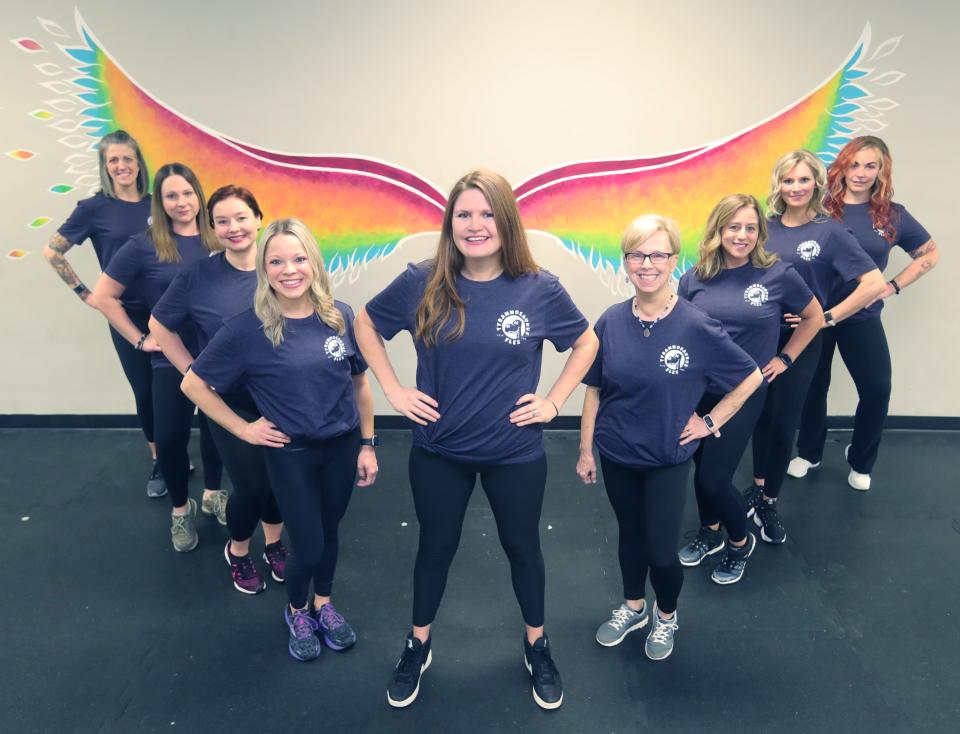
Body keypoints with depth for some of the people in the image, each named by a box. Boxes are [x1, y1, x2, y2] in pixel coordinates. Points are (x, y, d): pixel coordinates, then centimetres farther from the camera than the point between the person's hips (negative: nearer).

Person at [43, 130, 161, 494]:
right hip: (127, 314, -2)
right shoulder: (94, 208, -4)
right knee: (145, 391, 7)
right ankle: (158, 461, 25)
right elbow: (51, 251, 1)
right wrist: (84, 294, -3)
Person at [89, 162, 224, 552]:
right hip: (172, 360, -2)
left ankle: (212, 494, 37)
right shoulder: (144, 246, -8)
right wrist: (140, 340, -7)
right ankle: (180, 509, 27)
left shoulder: (215, 242, 1)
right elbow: (102, 297, -4)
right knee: (169, 437, 2)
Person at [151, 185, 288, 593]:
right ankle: (237, 551, 32)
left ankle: (274, 544, 42)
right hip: (230, 402, -2)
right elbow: (160, 327, 1)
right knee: (252, 484, 1)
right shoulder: (198, 275, -11)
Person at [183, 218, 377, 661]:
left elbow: (360, 382, 3)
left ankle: (324, 603, 46)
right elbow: (193, 384, -6)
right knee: (308, 545, 5)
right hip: (290, 453, -3)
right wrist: (242, 428, -7)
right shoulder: (247, 329, -15)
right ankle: (296, 610, 38)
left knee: (329, 531, 19)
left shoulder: (340, 316, -7)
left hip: (342, 446, 3)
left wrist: (367, 445, 4)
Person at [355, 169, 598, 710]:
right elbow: (366, 324, 4)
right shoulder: (422, 283, -11)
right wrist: (394, 390, -4)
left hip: (516, 453, 0)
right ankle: (418, 647, 42)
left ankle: (537, 647, 44)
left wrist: (554, 402, -5)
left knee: (522, 547, 19)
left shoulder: (540, 289, -12)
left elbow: (587, 343, 4)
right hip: (438, 451, 1)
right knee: (437, 546, 19)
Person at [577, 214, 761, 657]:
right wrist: (585, 450, 2)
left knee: (661, 551, 3)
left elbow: (751, 377, -5)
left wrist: (711, 421, -6)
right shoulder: (611, 322, -9)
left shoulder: (696, 327, -17)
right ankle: (633, 608, 46)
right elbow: (593, 389, -1)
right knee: (630, 533, 21)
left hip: (668, 458, -2)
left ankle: (667, 615, 36)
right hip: (617, 455, 3)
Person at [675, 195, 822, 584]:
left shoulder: (777, 273, -8)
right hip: (697, 390, 3)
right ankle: (709, 532, 42)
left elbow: (814, 317, 7)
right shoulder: (695, 278, -3)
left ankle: (741, 542, 28)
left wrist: (785, 358, 4)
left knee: (714, 478, -2)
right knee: (701, 467, 15)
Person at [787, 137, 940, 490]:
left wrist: (892, 286, 0)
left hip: (862, 316, 2)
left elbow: (930, 254, 11)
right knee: (814, 385, 11)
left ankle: (860, 461, 23)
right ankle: (808, 453, 32)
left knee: (877, 389, -1)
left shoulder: (892, 215, -1)